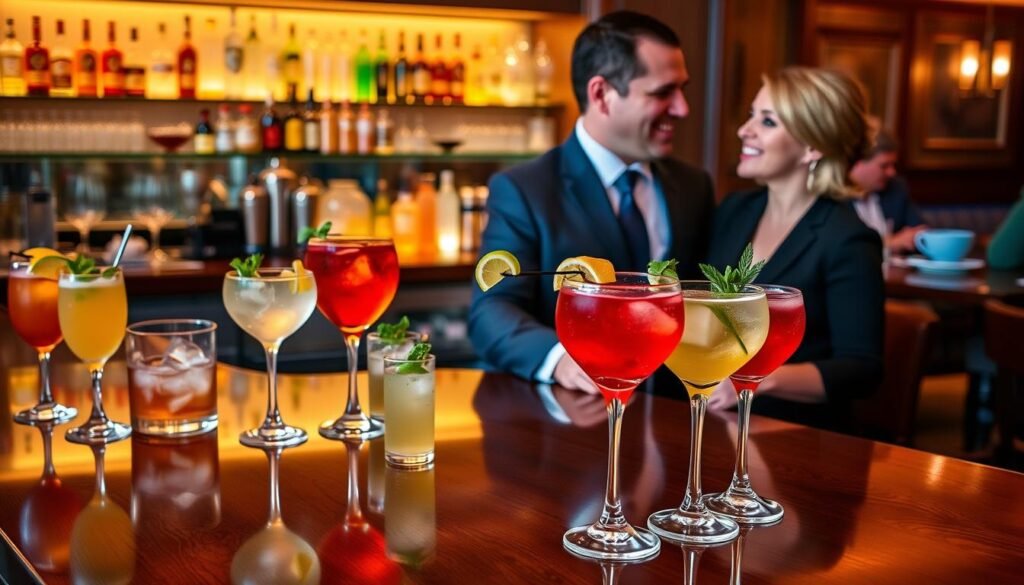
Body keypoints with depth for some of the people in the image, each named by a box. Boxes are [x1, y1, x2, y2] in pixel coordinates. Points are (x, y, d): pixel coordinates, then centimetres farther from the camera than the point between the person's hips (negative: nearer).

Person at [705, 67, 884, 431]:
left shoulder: (846, 243, -11)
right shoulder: (732, 210, 8)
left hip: (797, 436, -4)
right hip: (712, 421, 4)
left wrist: (762, 380, -25)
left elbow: (861, 369, -14)